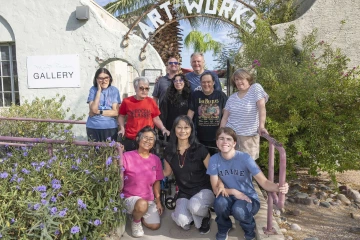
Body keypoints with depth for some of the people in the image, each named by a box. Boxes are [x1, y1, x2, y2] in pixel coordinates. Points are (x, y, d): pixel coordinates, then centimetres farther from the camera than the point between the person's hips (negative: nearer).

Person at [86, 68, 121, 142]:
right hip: (93, 128, 1)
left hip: (110, 127, 0)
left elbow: (115, 112, -6)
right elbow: (93, 110, -13)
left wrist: (98, 112, -11)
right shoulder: (93, 89, 0)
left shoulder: (114, 90, -1)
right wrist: (99, 91, -11)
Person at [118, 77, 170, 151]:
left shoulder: (151, 102, -1)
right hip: (130, 139, 0)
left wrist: (163, 129, -8)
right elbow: (121, 116, 12)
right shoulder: (127, 101, -3)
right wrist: (122, 128, -2)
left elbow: (156, 118, 6)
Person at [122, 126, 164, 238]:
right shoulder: (127, 156, -14)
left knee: (155, 226, -4)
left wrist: (158, 200, 7)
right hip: (130, 197, -5)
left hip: (149, 199, 5)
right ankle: (135, 221, 1)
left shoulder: (156, 159, 1)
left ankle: (137, 213, 26)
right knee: (142, 204, -36)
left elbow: (156, 182, 10)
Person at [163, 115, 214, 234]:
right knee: (182, 221, -25)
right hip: (184, 193, 3)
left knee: (194, 206, -36)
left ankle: (205, 216, 3)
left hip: (204, 190, -2)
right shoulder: (169, 150, -3)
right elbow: (166, 172, 11)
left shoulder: (200, 149, -14)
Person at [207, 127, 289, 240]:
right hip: (230, 198, 2)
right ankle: (224, 228, 5)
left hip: (249, 198, -2)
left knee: (238, 210, -34)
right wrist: (233, 191, -26)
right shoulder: (214, 159, -12)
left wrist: (278, 187, -45)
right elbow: (216, 189, -9)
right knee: (219, 202, -32)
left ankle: (250, 229, 5)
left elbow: (264, 182, -24)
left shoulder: (244, 158, -20)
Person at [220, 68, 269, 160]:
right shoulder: (232, 98, 11)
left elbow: (261, 108, -12)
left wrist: (261, 126, -21)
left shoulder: (256, 88, -2)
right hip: (230, 134, 4)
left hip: (248, 136, -4)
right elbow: (225, 117, 9)